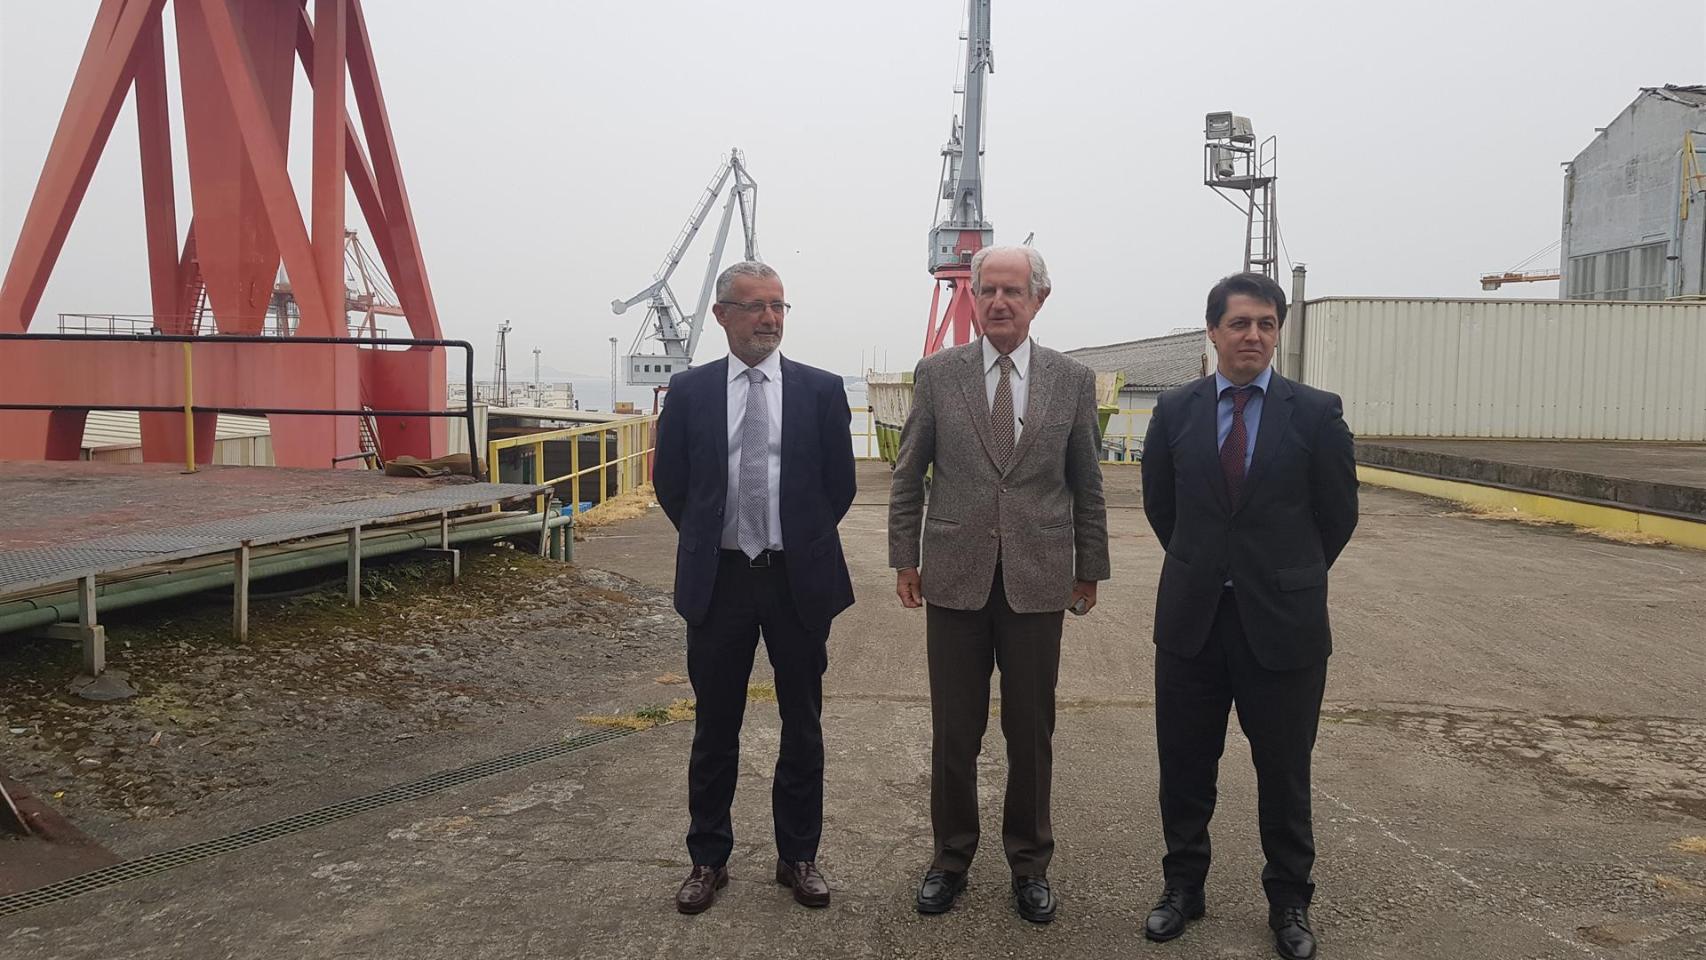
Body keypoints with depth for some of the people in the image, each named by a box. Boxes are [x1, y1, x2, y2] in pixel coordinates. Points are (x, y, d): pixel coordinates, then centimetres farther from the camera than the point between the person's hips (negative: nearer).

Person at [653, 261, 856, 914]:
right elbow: (670, 483, 9)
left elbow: (839, 485, 5)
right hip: (718, 581, 0)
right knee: (715, 728, 11)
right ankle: (708, 860, 26)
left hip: (799, 579, 0)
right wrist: (710, 542, 10)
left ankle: (798, 856, 26)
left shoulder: (821, 389, 0)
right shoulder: (690, 391, 1)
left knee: (803, 726, 10)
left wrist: (801, 542, 9)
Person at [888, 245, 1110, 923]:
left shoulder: (1073, 381, 3)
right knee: (953, 732, 9)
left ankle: (1029, 863, 27)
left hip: (1038, 581, 0)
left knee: (1031, 732, 9)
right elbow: (908, 477, 6)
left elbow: (1087, 485, 8)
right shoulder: (937, 375, 1)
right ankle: (951, 856, 27)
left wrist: (1090, 568, 9)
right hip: (955, 578, 0)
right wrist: (904, 557, 2)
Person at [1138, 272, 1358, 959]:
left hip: (1283, 621, -1)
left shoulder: (1316, 412, -5)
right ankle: (1183, 884, 30)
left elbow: (1337, 514, 3)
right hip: (1191, 618, 2)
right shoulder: (1175, 410, 0)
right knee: (1184, 766, 12)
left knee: (1284, 771, 11)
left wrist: (1289, 579, 12)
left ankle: (1289, 900, 29)